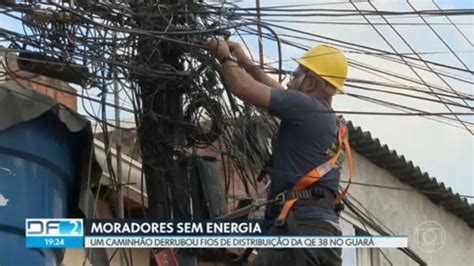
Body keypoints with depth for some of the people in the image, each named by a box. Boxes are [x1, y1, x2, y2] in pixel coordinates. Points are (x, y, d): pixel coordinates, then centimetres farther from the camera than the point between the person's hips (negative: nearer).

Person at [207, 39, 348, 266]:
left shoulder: (307, 106, -6)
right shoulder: (328, 118, 22)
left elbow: (243, 87, -7)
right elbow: (280, 94, 35)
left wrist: (225, 58, 12)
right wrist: (245, 62, 38)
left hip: (301, 224, -9)